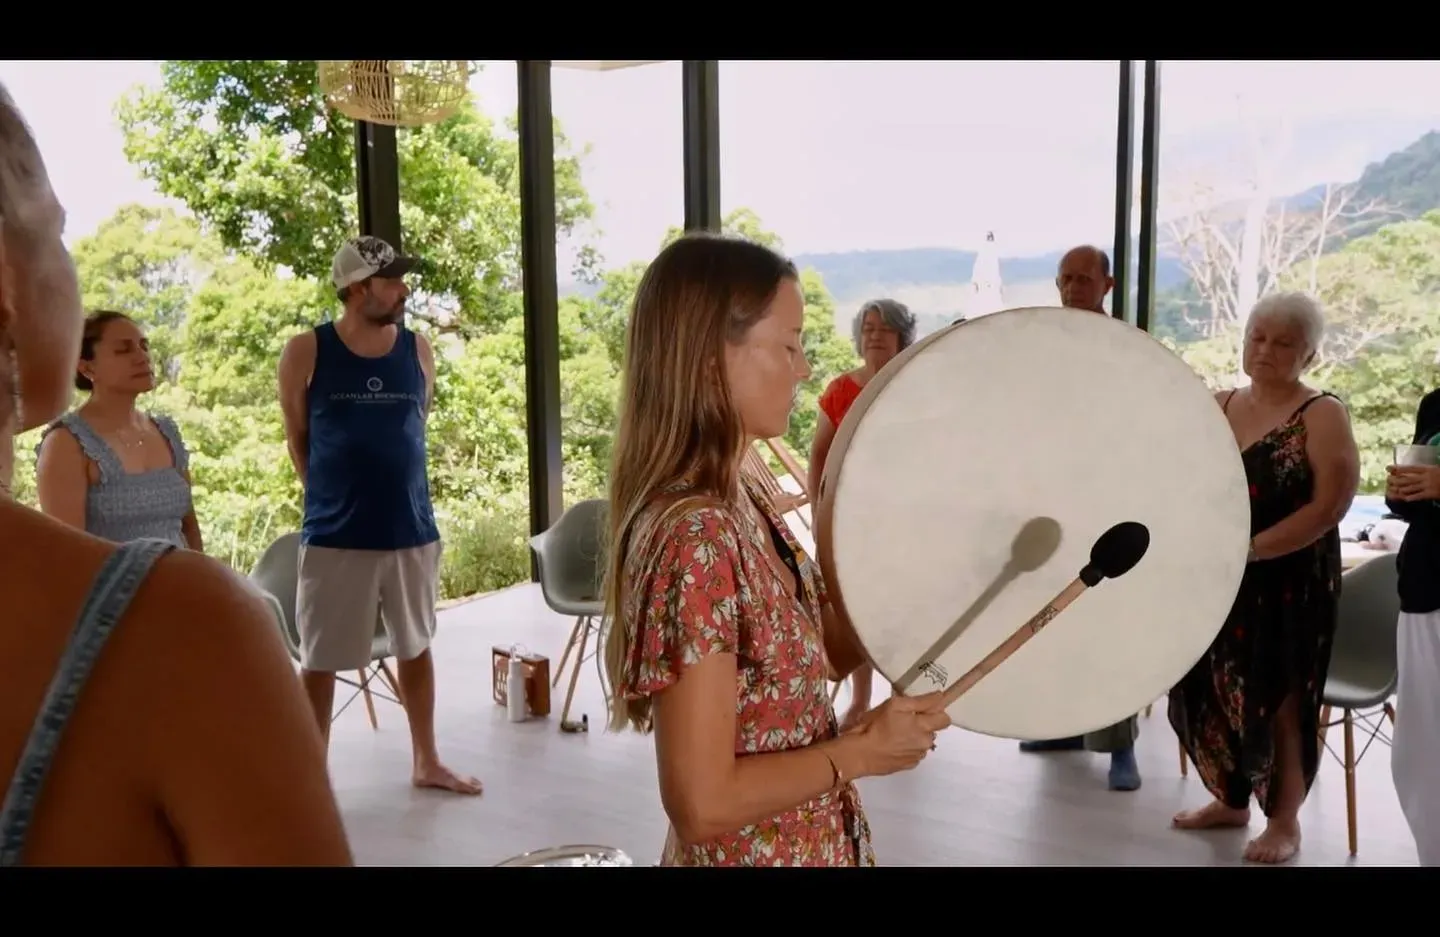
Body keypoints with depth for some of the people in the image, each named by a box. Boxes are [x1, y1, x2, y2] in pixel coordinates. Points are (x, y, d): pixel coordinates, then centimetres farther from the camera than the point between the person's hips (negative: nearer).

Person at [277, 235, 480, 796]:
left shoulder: (418, 350, 1)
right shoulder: (306, 352, -7)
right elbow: (296, 439, 3)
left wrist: (392, 487, 12)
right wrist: (336, 495, 8)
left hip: (413, 530, 3)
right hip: (335, 536, -3)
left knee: (416, 647, 16)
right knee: (319, 662, 6)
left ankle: (426, 763, 32)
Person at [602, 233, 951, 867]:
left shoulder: (739, 501, -1)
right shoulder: (695, 538, -28)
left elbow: (824, 649, 6)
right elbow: (702, 803, -26)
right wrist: (860, 752, -16)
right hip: (760, 852, -8)